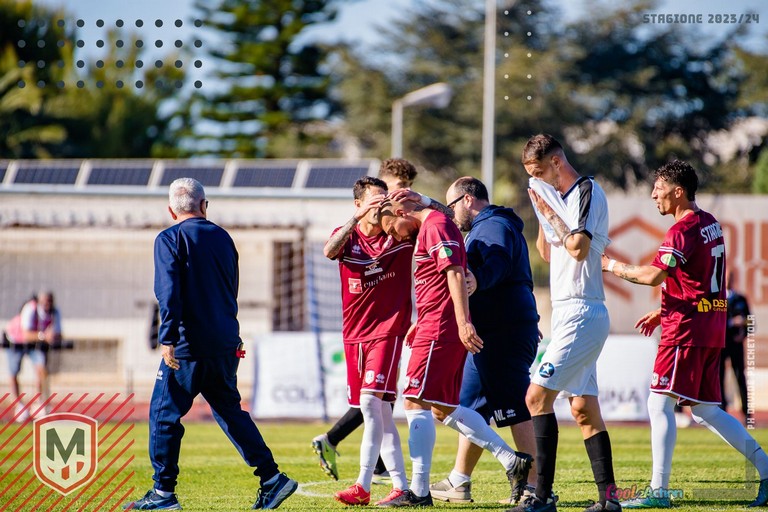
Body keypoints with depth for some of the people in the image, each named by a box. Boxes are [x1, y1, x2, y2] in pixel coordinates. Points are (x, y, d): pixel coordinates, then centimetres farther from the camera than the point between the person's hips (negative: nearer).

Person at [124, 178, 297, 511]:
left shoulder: (170, 240, -6)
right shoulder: (223, 238, 13)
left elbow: (169, 293, -17)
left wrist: (168, 339, -20)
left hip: (189, 346, -6)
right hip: (227, 345, 6)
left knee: (164, 413, 2)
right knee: (230, 411, 16)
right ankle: (271, 479, 8)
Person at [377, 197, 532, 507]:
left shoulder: (436, 226, -11)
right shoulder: (426, 229, 21)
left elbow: (455, 274, -20)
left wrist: (463, 322, -27)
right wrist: (420, 323, 26)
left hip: (439, 328, -10)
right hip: (439, 328, 10)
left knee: (416, 402, -8)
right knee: (442, 409, 12)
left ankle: (419, 491, -6)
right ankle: (512, 461, 11)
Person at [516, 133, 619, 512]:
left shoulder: (587, 191, -9)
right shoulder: (559, 196, 18)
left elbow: (579, 247, -21)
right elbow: (547, 253, 26)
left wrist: (551, 213, -10)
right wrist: (543, 212, 15)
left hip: (581, 313, -10)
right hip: (567, 313, 10)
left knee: (538, 396, -14)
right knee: (584, 407, 7)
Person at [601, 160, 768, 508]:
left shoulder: (683, 230, -14)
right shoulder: (710, 224, 17)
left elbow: (653, 275, -23)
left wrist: (612, 266, -8)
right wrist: (662, 312, 24)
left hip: (686, 329, -9)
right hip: (712, 328, 9)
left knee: (659, 404, -7)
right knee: (704, 409, 13)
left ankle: (659, 490, -9)